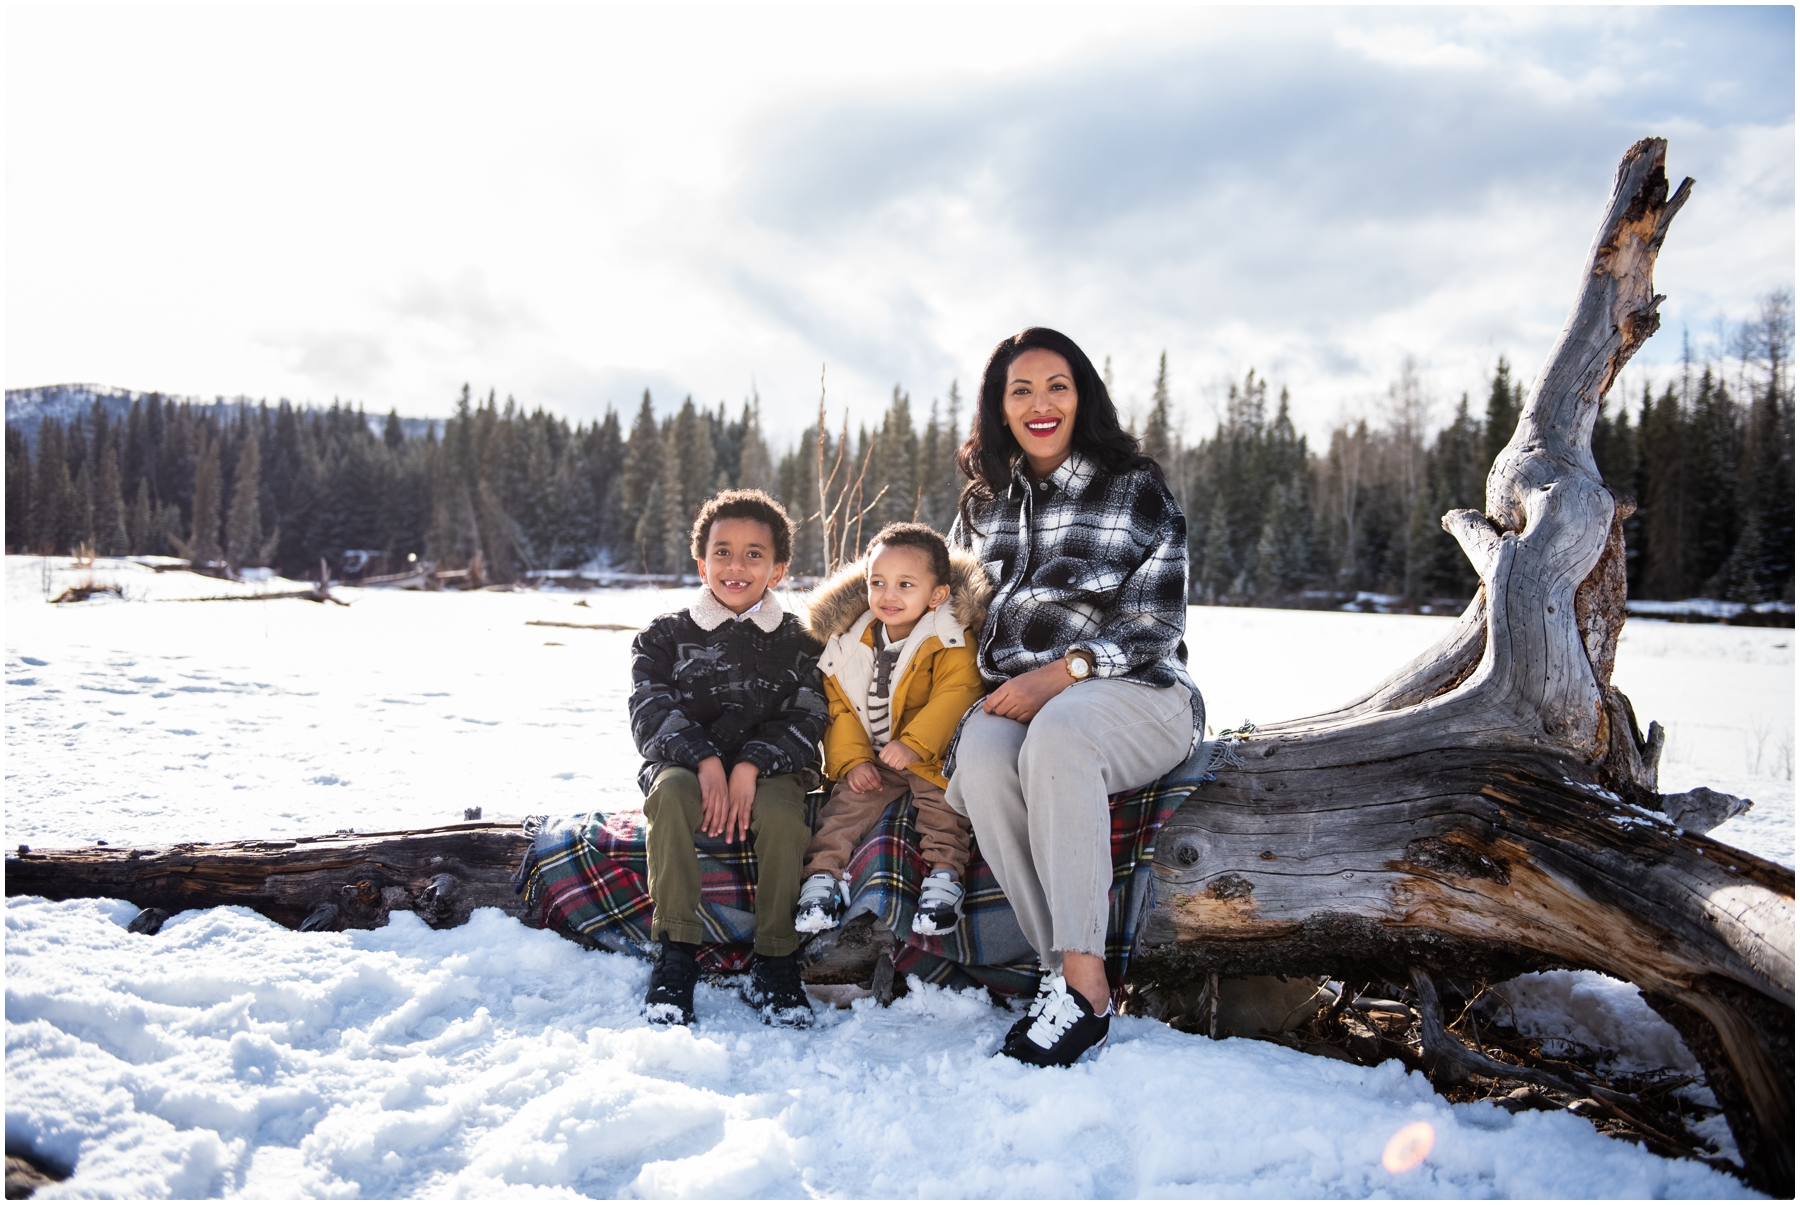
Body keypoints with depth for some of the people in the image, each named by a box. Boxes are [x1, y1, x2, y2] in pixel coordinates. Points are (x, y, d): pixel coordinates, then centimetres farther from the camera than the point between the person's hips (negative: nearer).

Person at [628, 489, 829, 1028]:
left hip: (768, 771, 0)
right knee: (671, 791, -33)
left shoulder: (799, 643, 8)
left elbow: (805, 722, -4)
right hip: (684, 765, 1)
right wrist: (705, 761, -22)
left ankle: (776, 964, -20)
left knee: (782, 809, -33)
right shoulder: (665, 635, 9)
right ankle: (676, 954, -27)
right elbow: (652, 714, -4)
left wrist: (749, 766, -22)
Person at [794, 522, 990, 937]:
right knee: (848, 799, -15)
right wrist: (853, 760, -8)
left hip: (932, 756, -3)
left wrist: (914, 744, -33)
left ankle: (945, 874, -21)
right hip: (872, 760, 4)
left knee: (940, 794, -27)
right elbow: (840, 709, 6)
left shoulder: (951, 643, -9)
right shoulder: (850, 646, 5)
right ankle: (821, 873, -13)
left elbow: (954, 697, -21)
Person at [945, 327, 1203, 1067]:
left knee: (1056, 735, -39)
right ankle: (1061, 966, -27)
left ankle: (1084, 983, -36)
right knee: (981, 754, -33)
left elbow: (1157, 626, -4)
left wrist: (1059, 675, -18)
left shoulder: (1135, 489, 2)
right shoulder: (983, 502, 16)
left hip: (1133, 694, -4)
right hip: (1017, 700, 4)